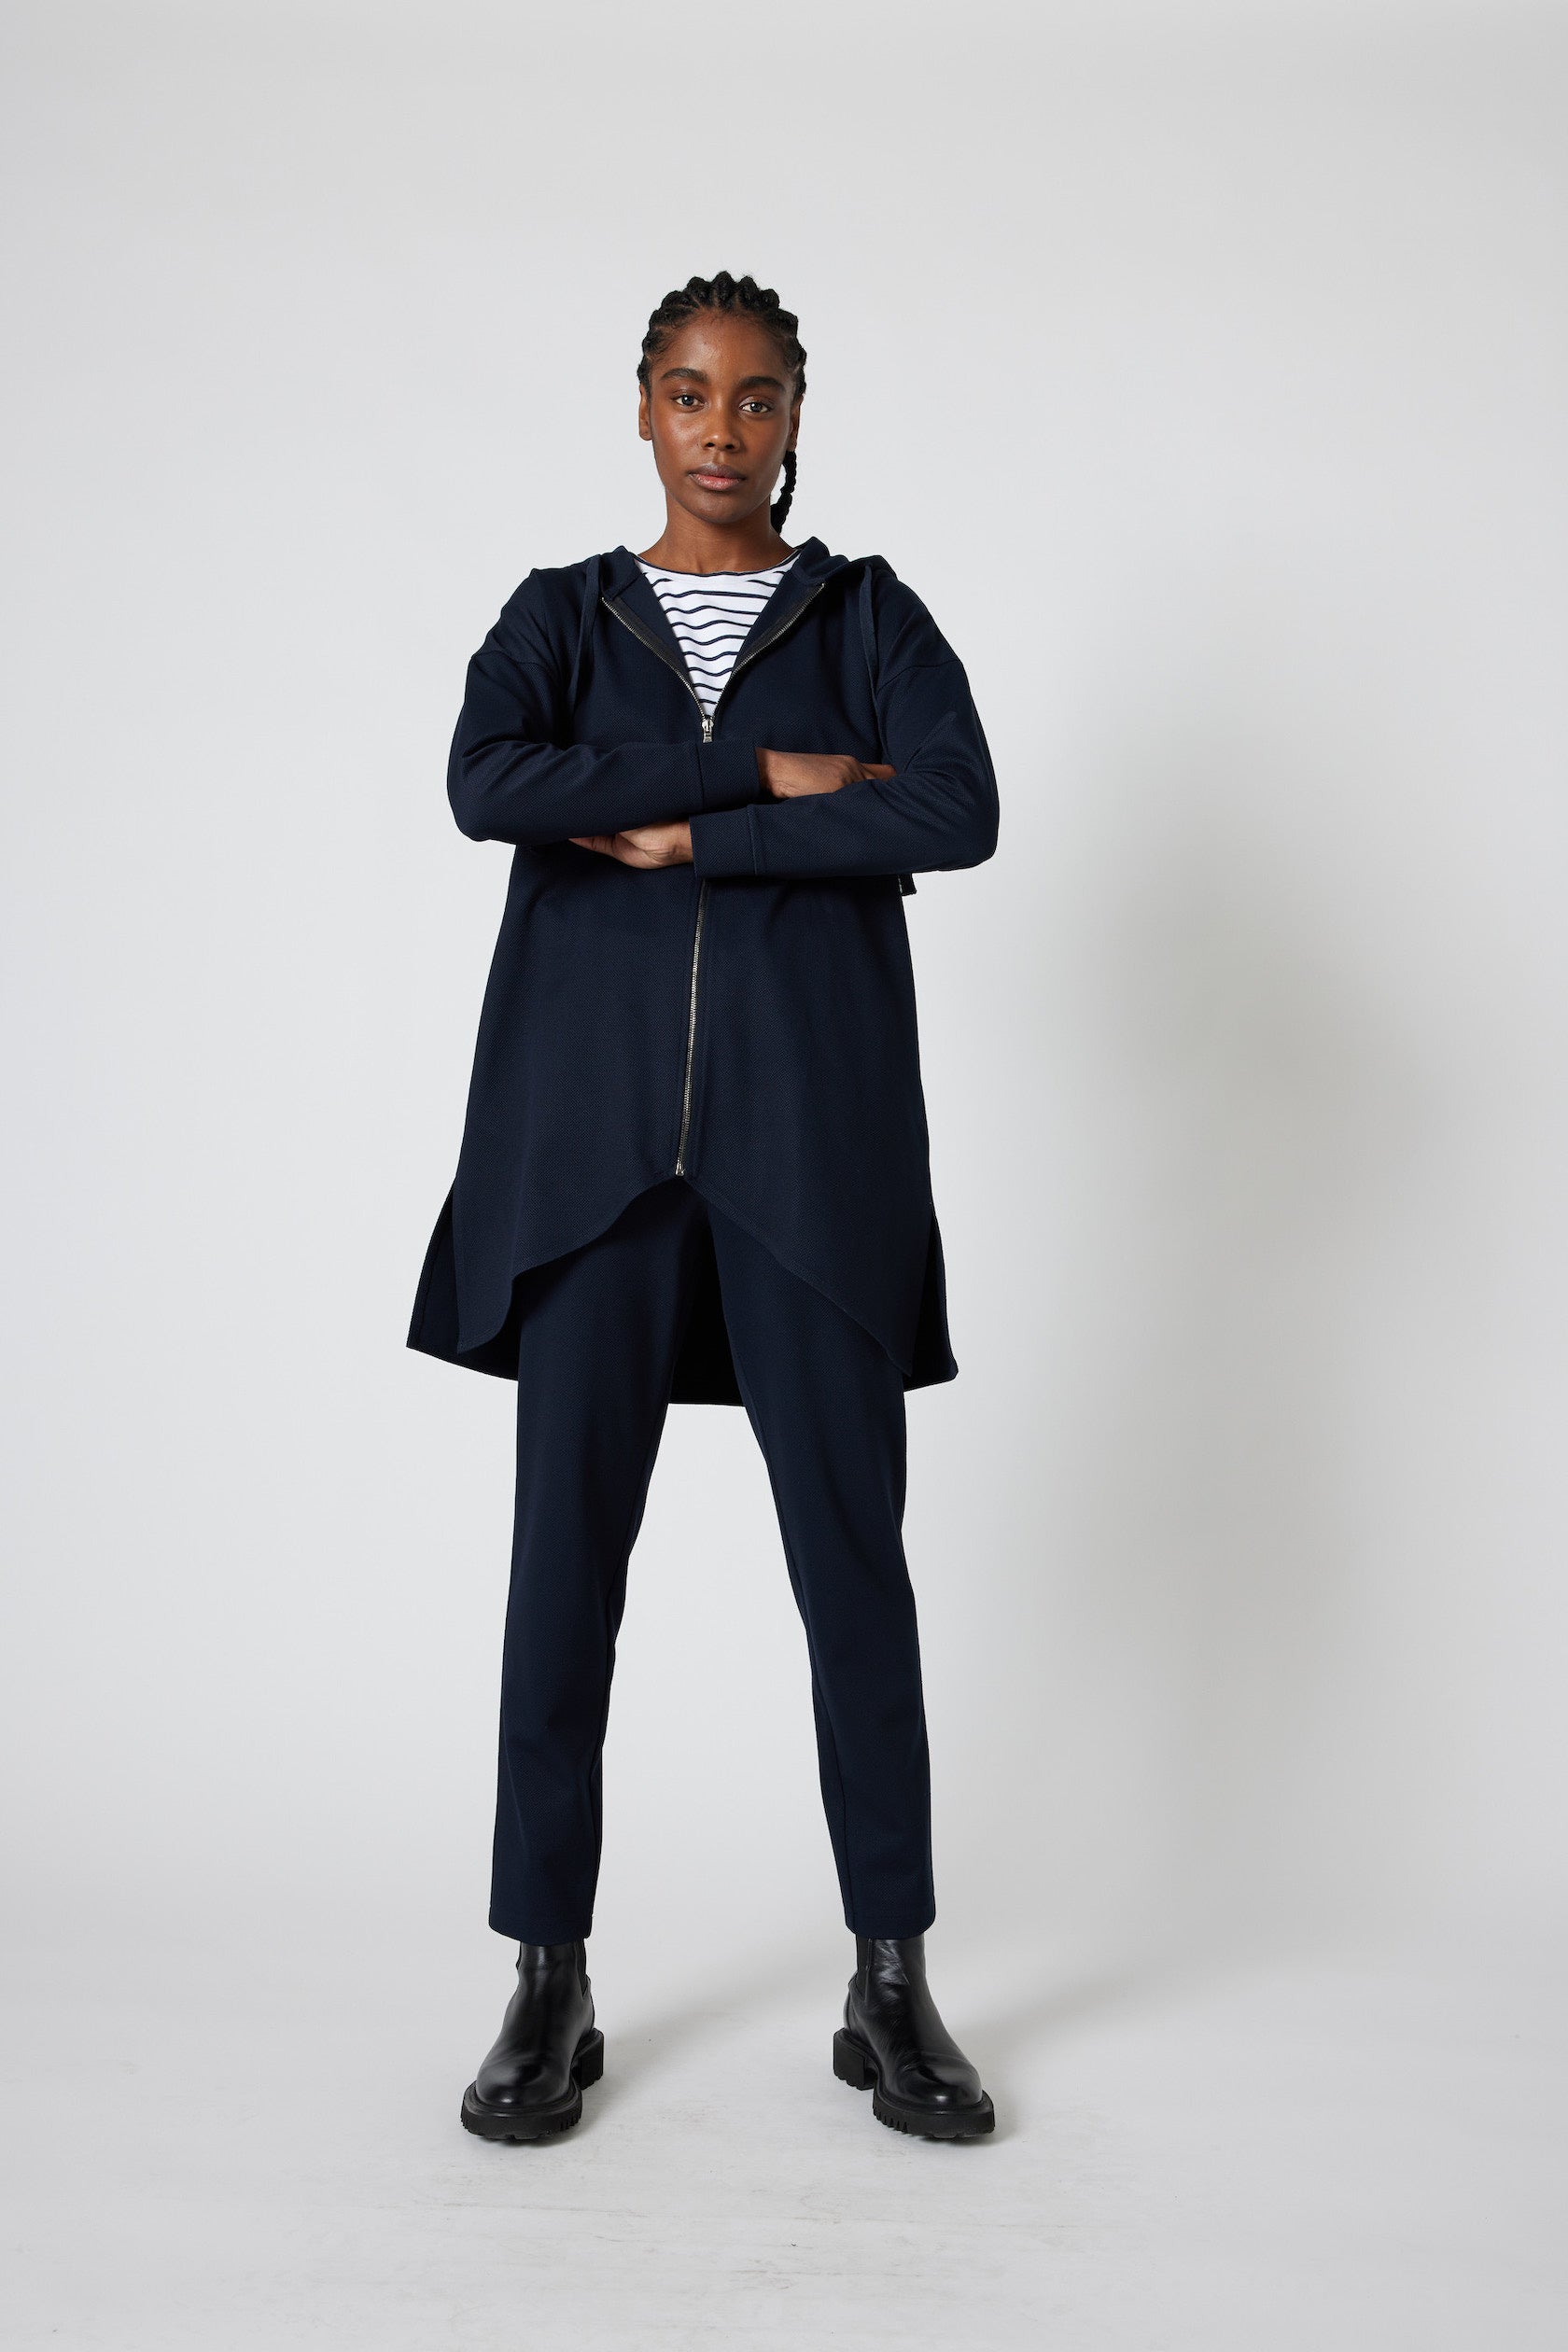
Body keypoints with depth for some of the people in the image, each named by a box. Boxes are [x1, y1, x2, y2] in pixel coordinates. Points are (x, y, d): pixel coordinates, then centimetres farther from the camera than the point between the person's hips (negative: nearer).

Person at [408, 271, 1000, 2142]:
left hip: (810, 1144, 0)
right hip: (593, 1141, 1)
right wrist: (767, 773, -10)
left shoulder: (871, 617, 12)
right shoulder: (558, 618, 14)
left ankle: (891, 1981, 14)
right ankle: (549, 1984, 15)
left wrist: (684, 837, -10)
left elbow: (961, 812, -8)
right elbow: (486, 786, -9)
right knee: (565, 1547, 1)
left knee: (853, 1548, 1)